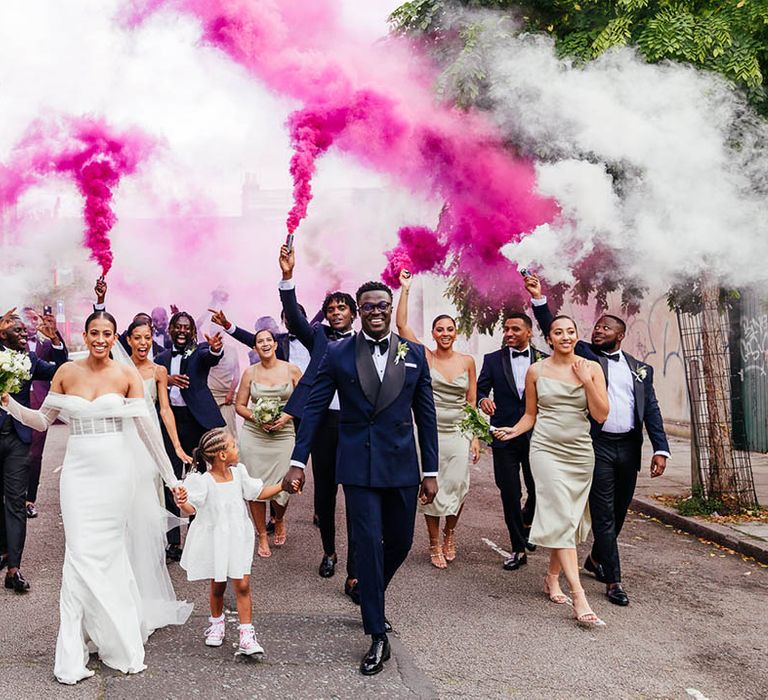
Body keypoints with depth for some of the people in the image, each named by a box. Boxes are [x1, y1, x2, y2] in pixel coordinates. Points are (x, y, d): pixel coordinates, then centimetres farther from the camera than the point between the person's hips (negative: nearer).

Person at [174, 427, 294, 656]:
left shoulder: (238, 472, 0)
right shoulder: (201, 480, -17)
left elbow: (257, 492, 12)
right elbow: (191, 508, -22)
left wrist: (282, 486, 3)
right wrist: (182, 503, -44)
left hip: (238, 538, 3)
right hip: (214, 540, -3)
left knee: (242, 584, -4)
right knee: (217, 585, 11)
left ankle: (247, 634, 1)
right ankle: (217, 622, 38)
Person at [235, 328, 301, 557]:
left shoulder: (292, 370, 1)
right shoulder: (250, 372, 4)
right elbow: (239, 405, 9)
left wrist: (287, 416, -12)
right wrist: (256, 418, -9)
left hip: (284, 435, -1)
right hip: (253, 436, 1)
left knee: (282, 487, -7)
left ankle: (279, 520, 28)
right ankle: (262, 535, 21)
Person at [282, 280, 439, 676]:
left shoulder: (415, 354, 4)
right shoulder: (338, 354, 0)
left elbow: (426, 414, 6)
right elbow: (314, 407, 1)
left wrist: (431, 471, 5)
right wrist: (298, 462, -4)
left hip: (402, 465, 3)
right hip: (359, 466, -2)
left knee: (400, 542, 12)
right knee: (368, 546, -3)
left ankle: (371, 599, 41)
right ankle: (378, 637, 7)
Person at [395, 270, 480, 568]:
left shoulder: (467, 361, 3)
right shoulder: (425, 356, -1)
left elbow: (472, 403, 7)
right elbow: (401, 324, -10)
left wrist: (476, 437, 3)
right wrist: (405, 288, -11)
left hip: (459, 434, 1)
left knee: (457, 487, 3)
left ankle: (449, 533, 29)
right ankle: (434, 543, 18)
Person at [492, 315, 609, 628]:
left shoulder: (591, 368, 3)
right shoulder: (536, 371, 3)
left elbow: (601, 415, -3)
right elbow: (530, 414, 10)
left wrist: (586, 380, -12)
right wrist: (514, 431, -9)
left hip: (580, 453, 2)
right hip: (547, 450, -2)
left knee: (571, 518, 9)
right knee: (561, 517, -12)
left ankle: (552, 578, 30)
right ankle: (579, 599, -17)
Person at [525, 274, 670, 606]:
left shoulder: (641, 368, 12)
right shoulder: (584, 355, 5)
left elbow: (651, 410, 7)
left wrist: (660, 449, -3)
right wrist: (538, 299, -17)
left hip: (629, 447, 4)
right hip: (597, 445, -4)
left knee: (619, 512, 15)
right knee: (603, 514, -3)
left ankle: (596, 558, 37)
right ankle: (613, 580, 4)